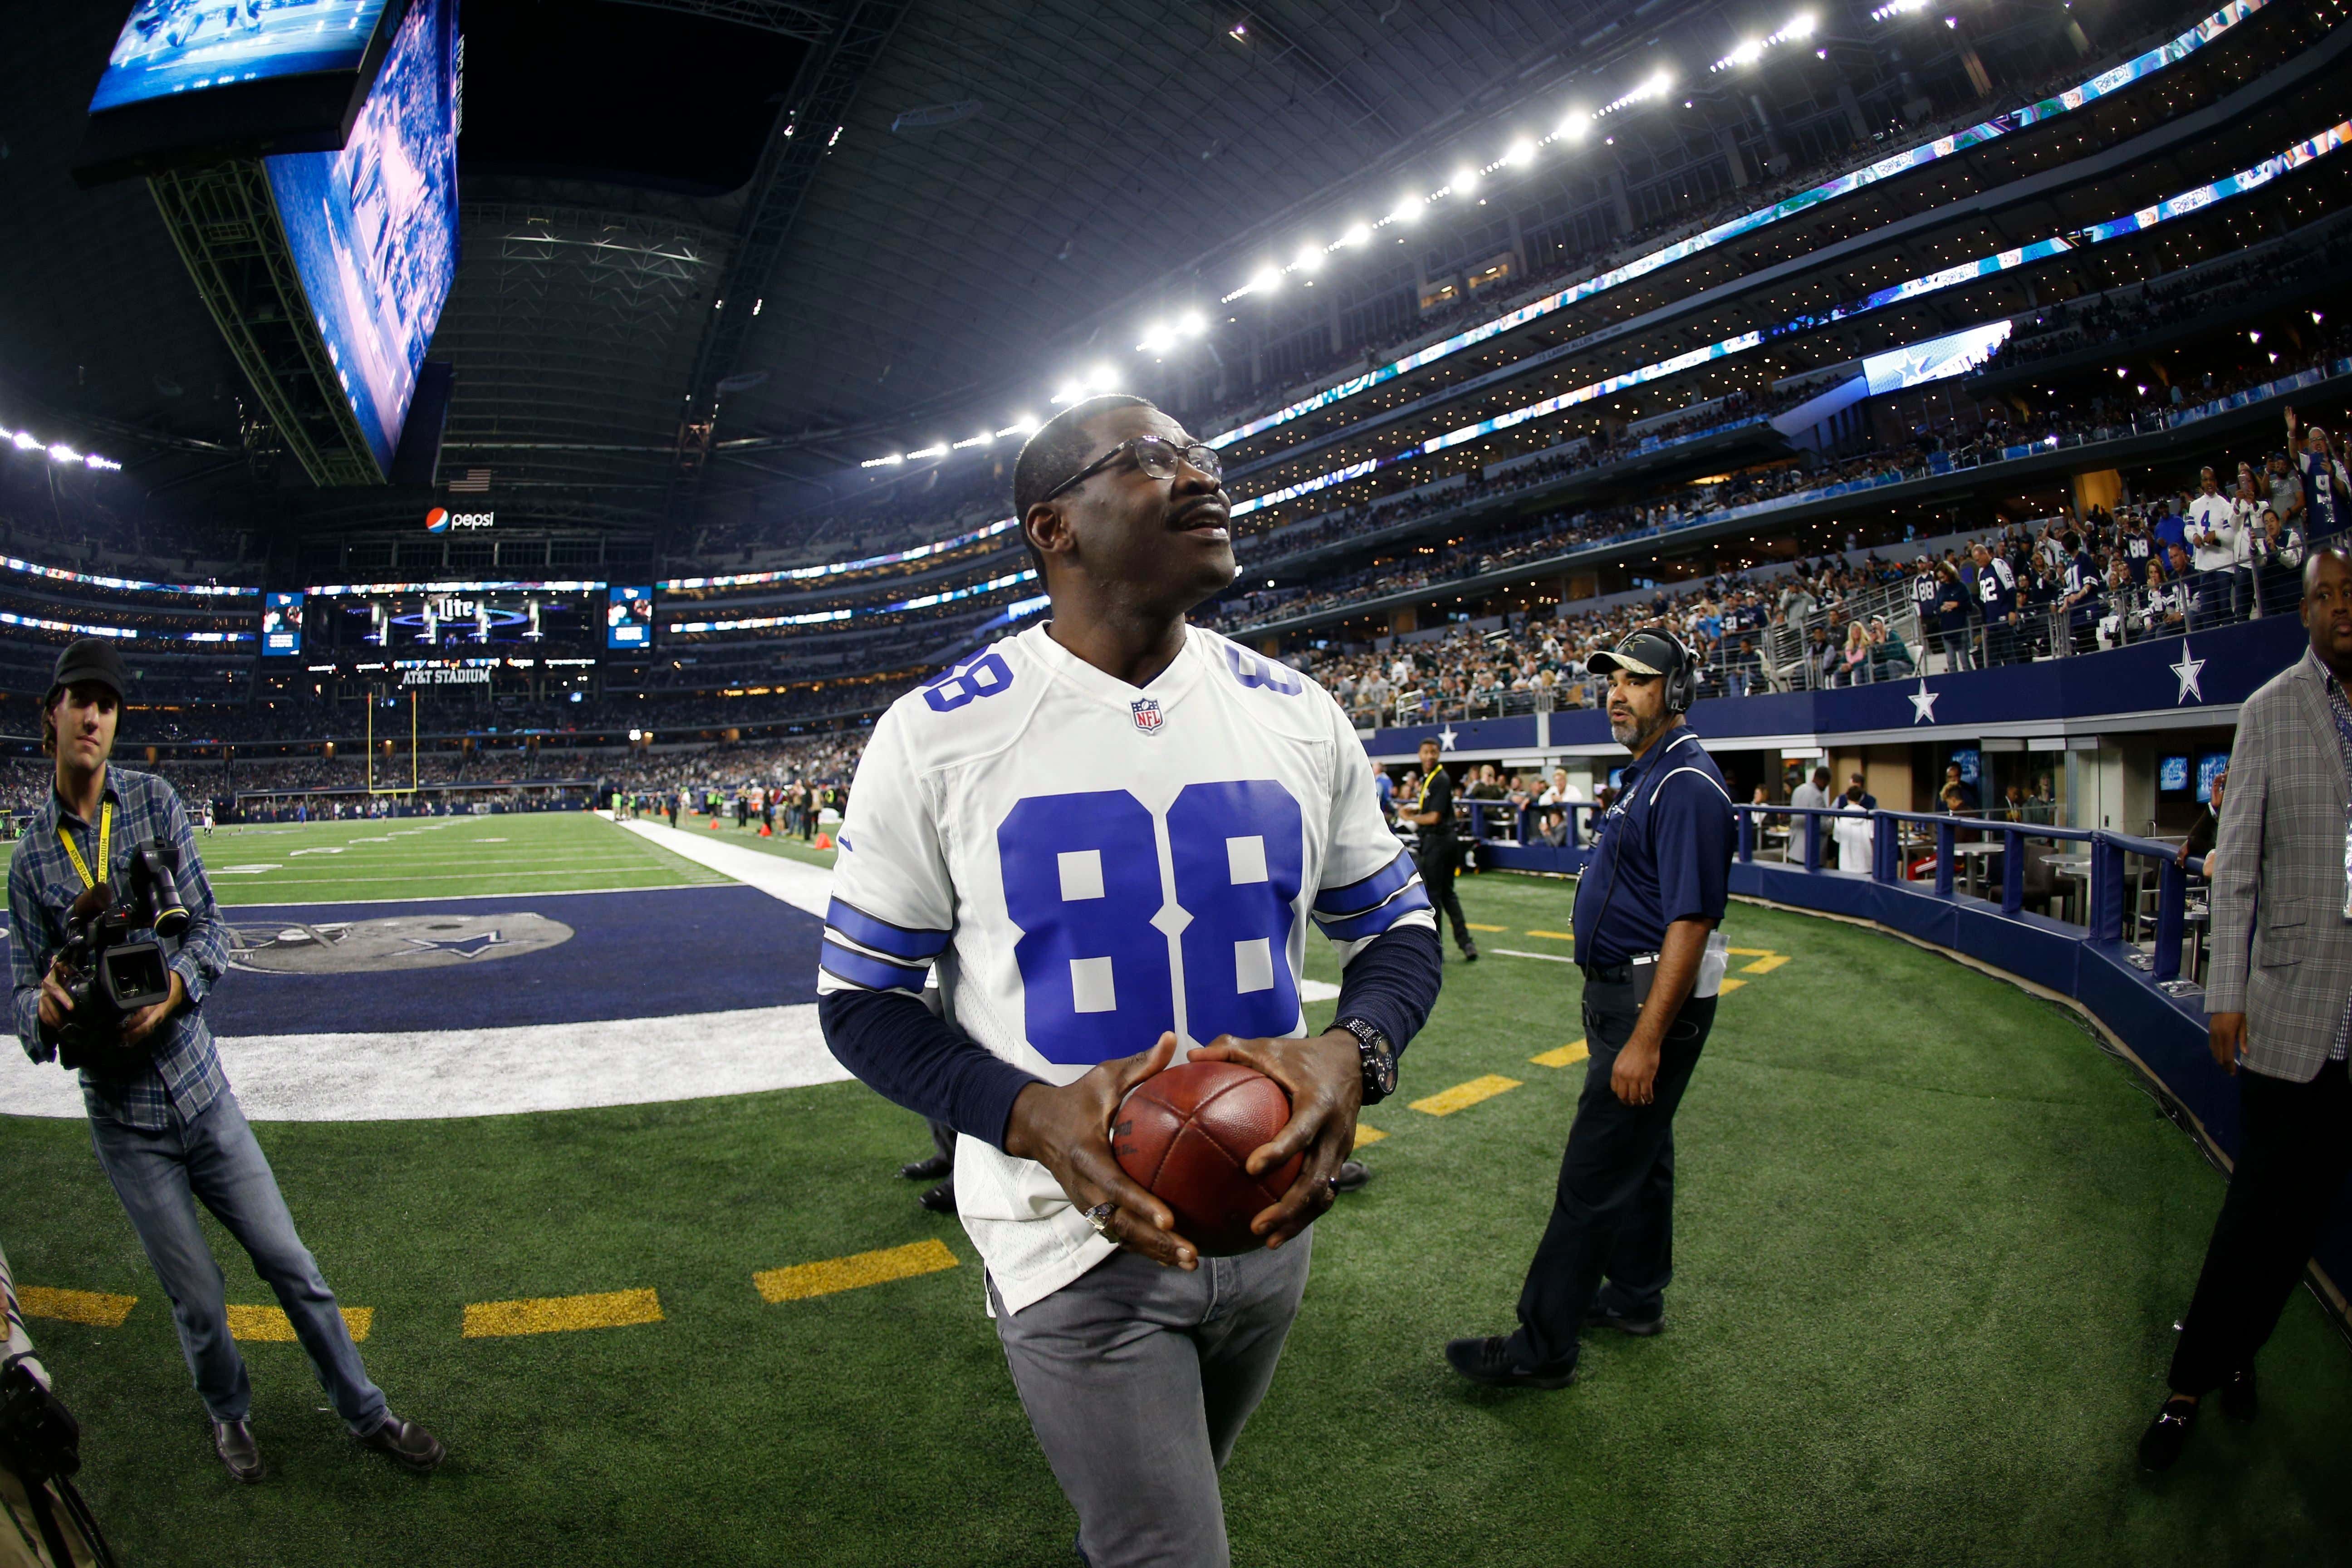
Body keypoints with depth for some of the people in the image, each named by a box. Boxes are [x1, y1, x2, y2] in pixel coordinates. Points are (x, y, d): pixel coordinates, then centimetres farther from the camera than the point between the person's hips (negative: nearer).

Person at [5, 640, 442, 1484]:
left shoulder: (156, 802, 0)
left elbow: (208, 926, -1)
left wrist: (176, 985, -21)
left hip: (202, 1090, 1)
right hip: (124, 1119, 0)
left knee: (291, 1266, 7)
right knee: (198, 1298, 8)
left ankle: (367, 1414, 22)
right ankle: (228, 1413, 37)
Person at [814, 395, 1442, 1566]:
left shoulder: (1297, 716, -2)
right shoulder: (938, 735, -12)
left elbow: (1395, 929, 6)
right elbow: (861, 999, -6)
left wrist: (1354, 1053, -17)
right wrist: (1027, 1115, -23)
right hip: (1078, 1238, -4)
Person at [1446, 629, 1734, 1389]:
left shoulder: (1687, 783, -20)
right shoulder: (1648, 771, 13)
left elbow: (1690, 921, -26)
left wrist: (1646, 1040, -29)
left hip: (1653, 999, -11)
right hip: (1624, 991, 11)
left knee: (1594, 1172, -6)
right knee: (1637, 1151, 21)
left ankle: (1542, 1347, 2)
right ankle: (1636, 1297, 37)